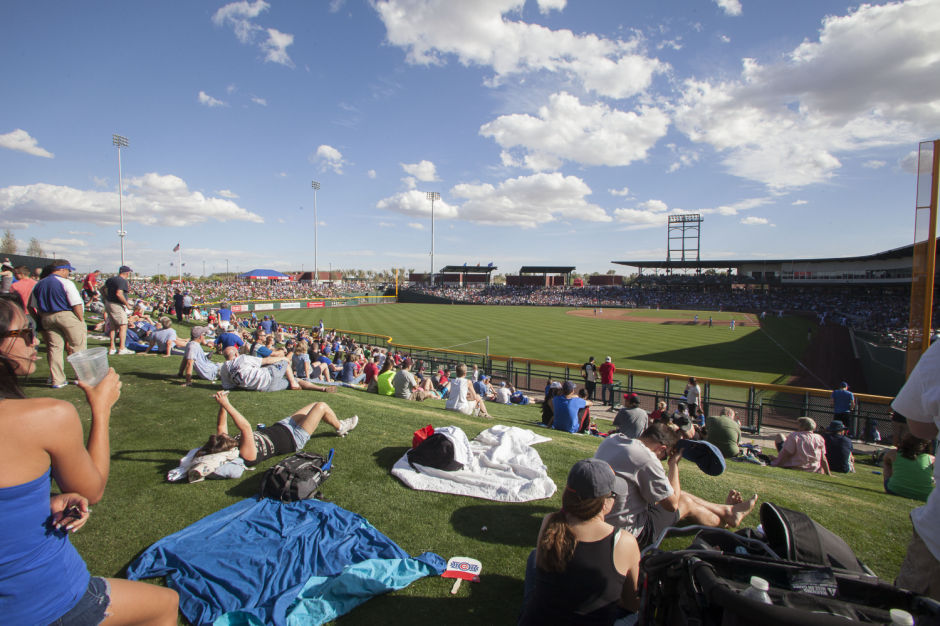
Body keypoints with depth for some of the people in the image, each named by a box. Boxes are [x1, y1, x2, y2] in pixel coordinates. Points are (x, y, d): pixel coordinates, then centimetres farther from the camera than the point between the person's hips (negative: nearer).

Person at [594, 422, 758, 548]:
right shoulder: (646, 459, -27)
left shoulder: (611, 439, -3)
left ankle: (727, 509, 37)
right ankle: (726, 518, 38)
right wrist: (674, 464, -3)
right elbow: (672, 504, -13)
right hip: (629, 532, -8)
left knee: (680, 494, 18)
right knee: (686, 503, 11)